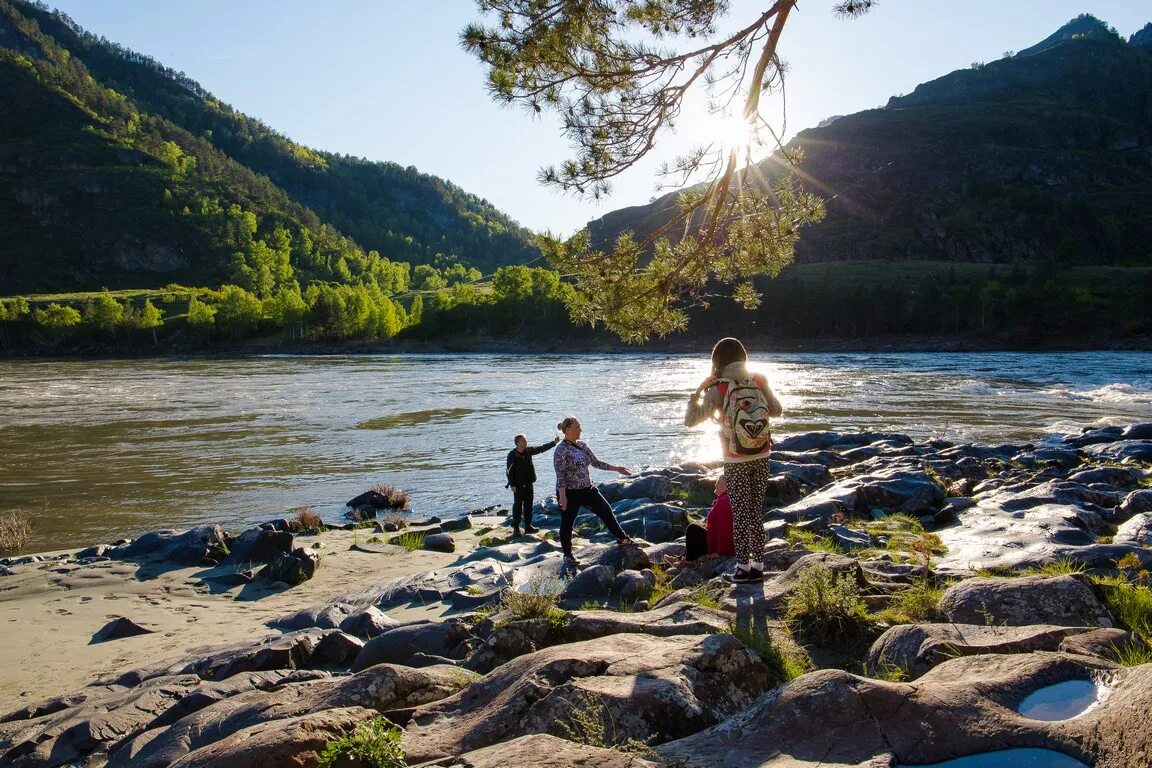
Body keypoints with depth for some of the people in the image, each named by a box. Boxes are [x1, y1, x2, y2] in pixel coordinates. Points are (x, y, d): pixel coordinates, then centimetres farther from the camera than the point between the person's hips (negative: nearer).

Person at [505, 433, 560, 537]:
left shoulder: (528, 451, 5)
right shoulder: (512, 455, -11)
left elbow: (541, 448, 10)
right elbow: (509, 471, -11)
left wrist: (554, 442, 3)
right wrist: (512, 484, -16)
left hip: (528, 483, 6)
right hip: (518, 485, -6)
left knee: (528, 505, 11)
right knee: (518, 505, -3)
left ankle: (528, 526, 19)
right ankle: (516, 528, 3)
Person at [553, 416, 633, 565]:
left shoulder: (582, 445, 8)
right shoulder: (561, 450, -15)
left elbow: (596, 462, 16)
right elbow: (560, 475, -19)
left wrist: (616, 468, 15)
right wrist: (562, 496, -26)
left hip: (587, 489, 7)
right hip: (570, 493, -7)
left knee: (606, 510, 8)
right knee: (567, 523, 3)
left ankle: (622, 538, 23)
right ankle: (567, 555, 18)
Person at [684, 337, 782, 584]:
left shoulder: (718, 389, -13)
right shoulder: (758, 381, -3)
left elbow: (690, 420, -12)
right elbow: (777, 410, 10)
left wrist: (699, 390, -6)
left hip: (736, 461, -3)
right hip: (761, 457, 3)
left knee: (740, 512, 6)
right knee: (757, 510, 11)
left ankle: (744, 567, 10)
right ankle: (758, 564, 16)